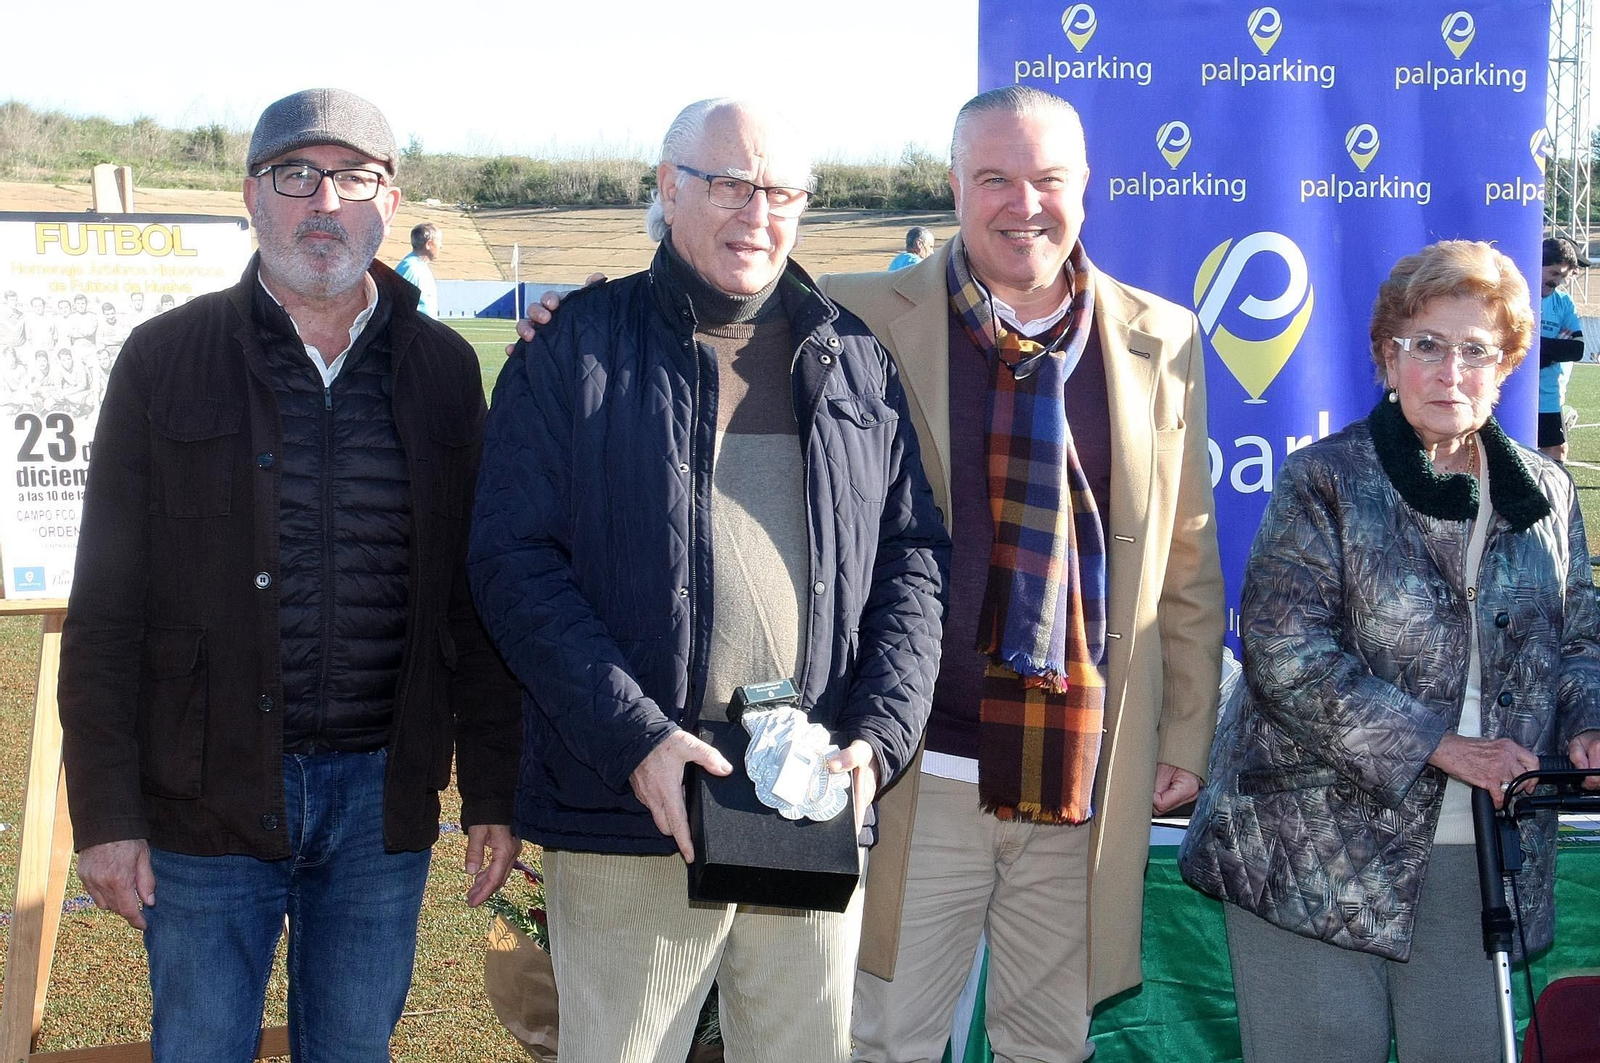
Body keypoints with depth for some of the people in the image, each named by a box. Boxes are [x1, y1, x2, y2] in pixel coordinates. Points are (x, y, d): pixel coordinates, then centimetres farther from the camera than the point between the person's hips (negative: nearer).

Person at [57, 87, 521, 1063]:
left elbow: (476, 599, 7)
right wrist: (105, 814, -6)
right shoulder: (166, 361, -1)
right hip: (210, 796, -1)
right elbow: (105, 608, -1)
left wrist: (493, 792, 4)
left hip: (382, 798, 2)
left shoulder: (443, 370, 5)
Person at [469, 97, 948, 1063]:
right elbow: (515, 560, -6)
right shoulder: (576, 351, 1)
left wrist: (881, 734, -4)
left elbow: (912, 556, 11)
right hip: (630, 823, -3)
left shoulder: (856, 364, 12)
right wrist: (635, 739, -16)